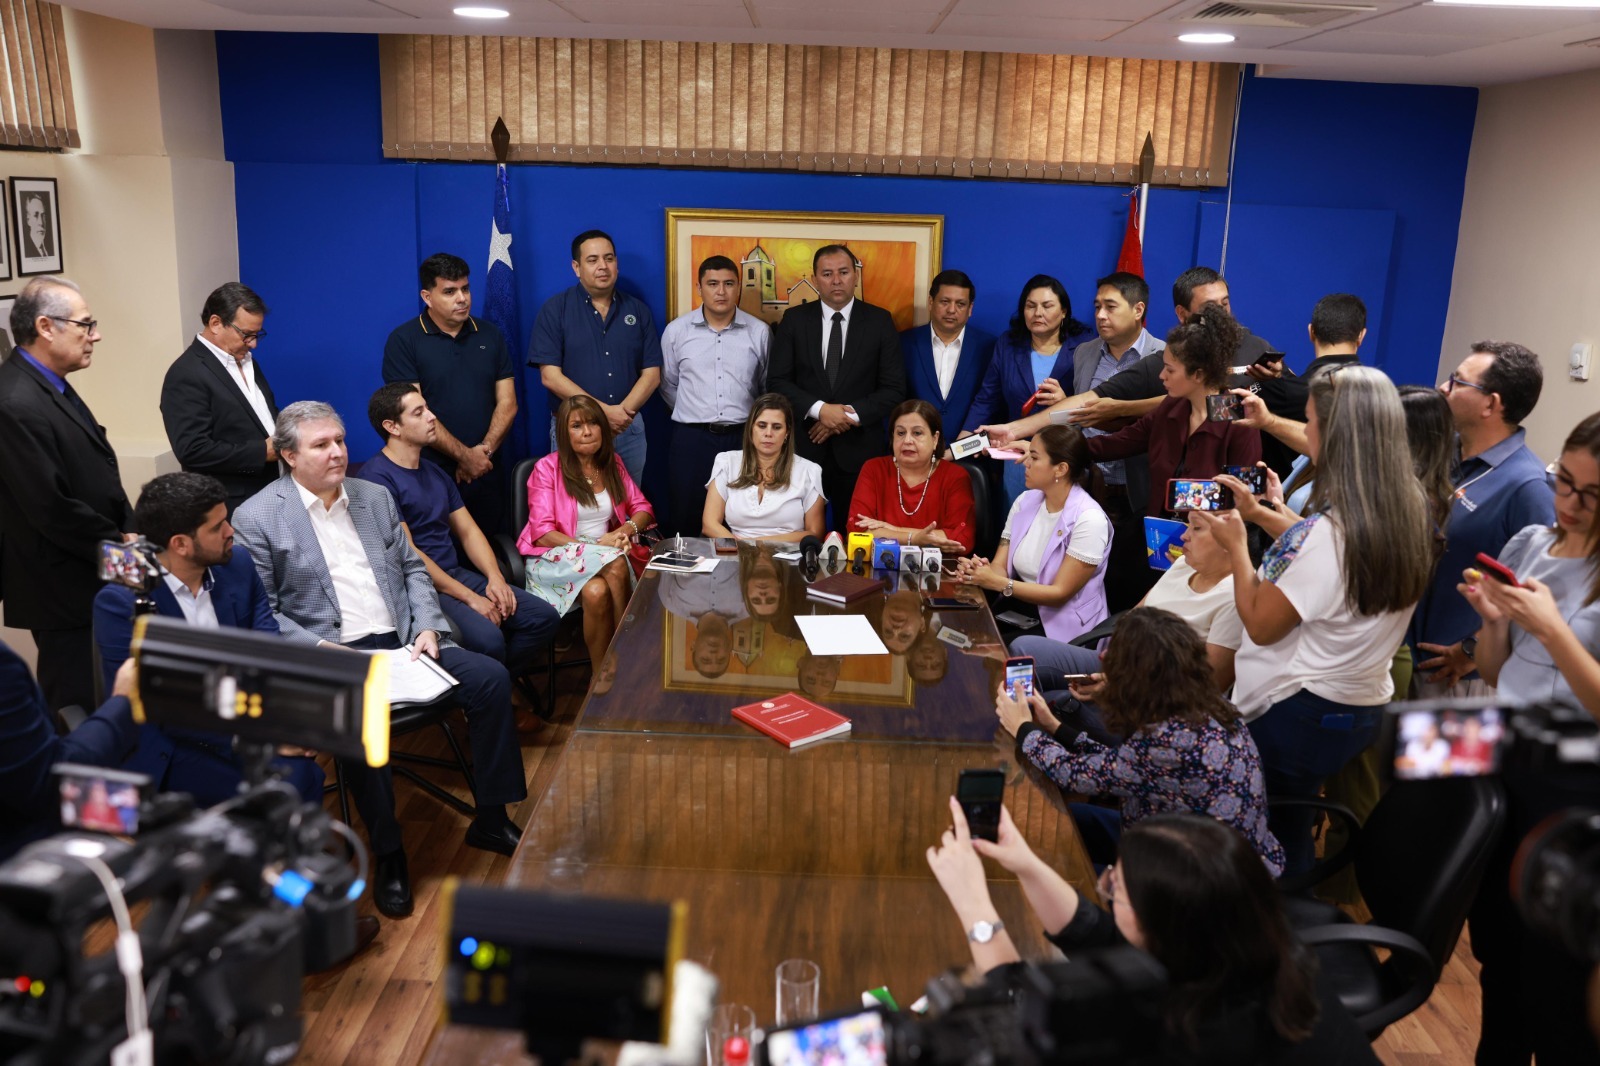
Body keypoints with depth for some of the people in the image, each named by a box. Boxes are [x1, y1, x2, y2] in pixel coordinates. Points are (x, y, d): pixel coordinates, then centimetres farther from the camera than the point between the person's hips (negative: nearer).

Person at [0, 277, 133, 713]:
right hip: (65, 588, -9)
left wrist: (125, 536, 0)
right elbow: (53, 509, -24)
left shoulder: (46, 384, 9)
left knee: (92, 703, 19)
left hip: (89, 577, 9)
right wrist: (119, 544, -10)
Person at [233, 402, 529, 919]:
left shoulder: (375, 497, 14)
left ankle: (490, 819, -1)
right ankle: (387, 853, -14)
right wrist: (320, 648, -17)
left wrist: (427, 626, 0)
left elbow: (412, 569, 17)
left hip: (400, 643, 5)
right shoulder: (256, 517, -2)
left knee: (491, 677, -15)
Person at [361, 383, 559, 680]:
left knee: (544, 617, -5)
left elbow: (468, 531, 16)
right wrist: (469, 597, -16)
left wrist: (495, 577, -3)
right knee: (488, 638, -32)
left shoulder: (435, 472, 18)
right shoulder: (377, 477, -11)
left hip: (458, 574, 9)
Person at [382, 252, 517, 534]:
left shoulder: (490, 335, 10)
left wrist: (485, 450, -9)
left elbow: (507, 402, 6)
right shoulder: (403, 341, -2)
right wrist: (464, 454, -13)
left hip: (488, 471, 4)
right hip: (431, 473, -3)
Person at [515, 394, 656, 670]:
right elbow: (542, 534, -8)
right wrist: (594, 544, -18)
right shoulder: (547, 468, -1)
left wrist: (626, 529, -10)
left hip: (605, 554, 3)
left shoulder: (613, 464, 13)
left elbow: (643, 509, 14)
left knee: (597, 592, -35)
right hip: (555, 558, -3)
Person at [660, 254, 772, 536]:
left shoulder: (759, 332, 2)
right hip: (692, 438, 0)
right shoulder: (676, 330, 2)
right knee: (686, 522, 6)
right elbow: (668, 385, 13)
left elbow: (767, 386, 12)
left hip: (743, 437, 0)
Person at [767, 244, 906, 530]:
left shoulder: (880, 321, 2)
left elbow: (894, 389, -1)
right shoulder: (794, 320, 4)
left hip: (859, 449, 0)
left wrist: (850, 414, -13)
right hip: (804, 446, 1)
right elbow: (777, 381, -1)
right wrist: (819, 409, -15)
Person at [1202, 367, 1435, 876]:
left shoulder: (1334, 530, -28)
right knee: (1294, 835, 24)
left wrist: (1236, 545, -6)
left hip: (1297, 715, -9)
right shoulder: (1407, 511, -1)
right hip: (1362, 705, 9)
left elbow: (1260, 623, -19)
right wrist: (1261, 514, 21)